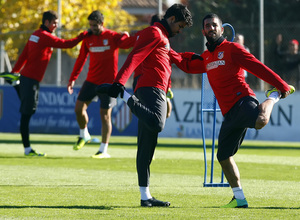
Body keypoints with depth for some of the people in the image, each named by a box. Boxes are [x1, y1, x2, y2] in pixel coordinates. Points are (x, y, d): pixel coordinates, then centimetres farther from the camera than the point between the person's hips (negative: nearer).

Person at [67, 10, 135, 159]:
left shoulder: (113, 37, -7)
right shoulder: (88, 39, 6)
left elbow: (130, 42, -21)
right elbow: (81, 60, 14)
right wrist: (73, 78, 11)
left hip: (108, 82, -4)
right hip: (91, 80, 4)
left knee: (105, 115, -4)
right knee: (79, 108, -2)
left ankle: (104, 150, 3)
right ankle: (84, 136, 26)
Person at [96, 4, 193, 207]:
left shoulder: (163, 37, 31)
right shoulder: (154, 33, -1)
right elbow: (135, 58, -14)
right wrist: (119, 82, -27)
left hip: (157, 91, 10)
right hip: (152, 89, -10)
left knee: (146, 147, 5)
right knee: (156, 125, -38)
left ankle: (145, 196, 4)